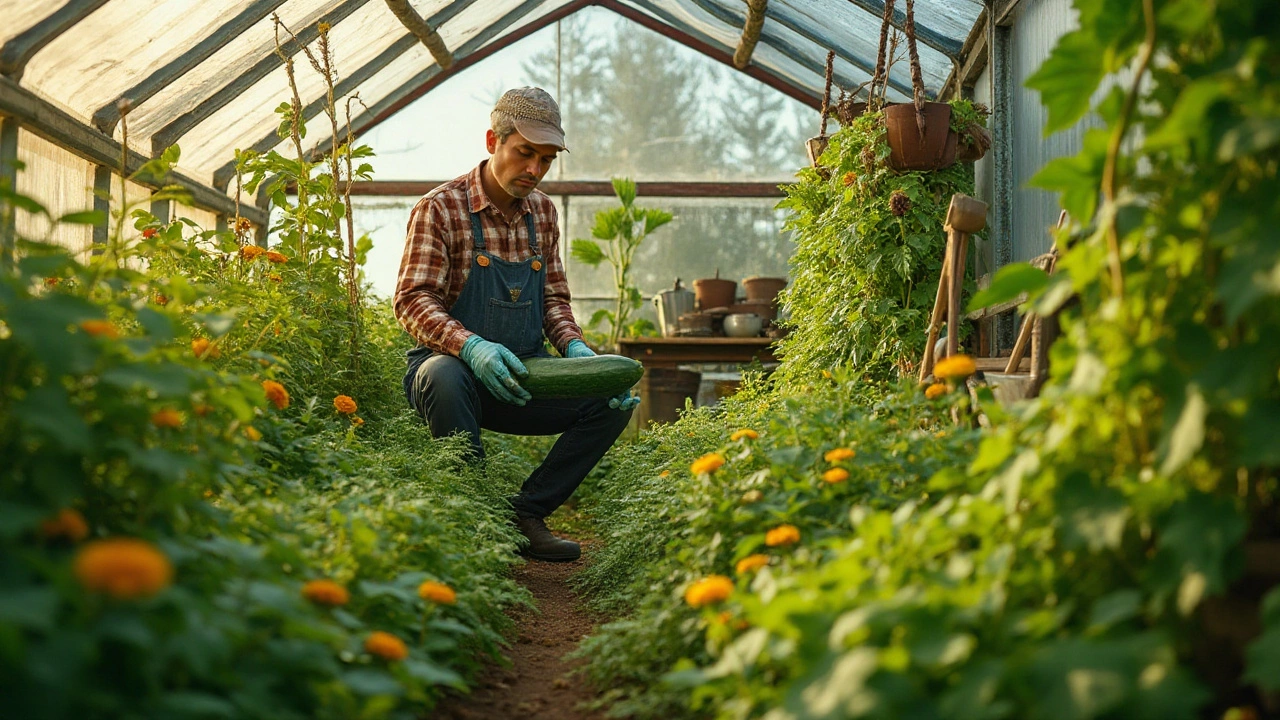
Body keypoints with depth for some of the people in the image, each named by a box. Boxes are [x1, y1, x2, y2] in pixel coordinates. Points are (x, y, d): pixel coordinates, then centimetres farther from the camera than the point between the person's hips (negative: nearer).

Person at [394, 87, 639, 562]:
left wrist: (574, 348, -8)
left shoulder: (542, 212, 10)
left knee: (614, 400, -14)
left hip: (522, 378, 6)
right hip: (456, 368, -5)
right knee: (443, 376, -40)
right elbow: (412, 302, -16)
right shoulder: (441, 208, -9)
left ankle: (526, 513, -6)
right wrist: (471, 346, -35)